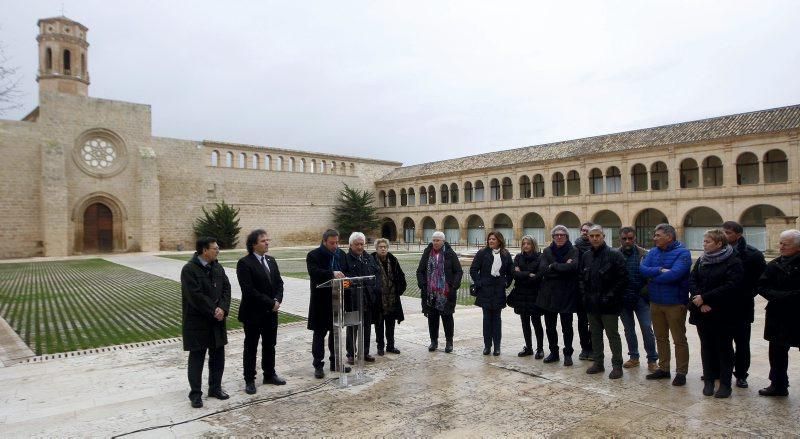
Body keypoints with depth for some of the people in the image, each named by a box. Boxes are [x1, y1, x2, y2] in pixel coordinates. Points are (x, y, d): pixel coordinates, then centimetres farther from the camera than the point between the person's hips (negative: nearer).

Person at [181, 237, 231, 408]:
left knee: (218, 356, 13)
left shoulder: (218, 267, 6)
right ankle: (195, 393, 16)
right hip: (197, 322, -6)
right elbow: (196, 296, -21)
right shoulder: (189, 270, -15)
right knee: (196, 358, 4)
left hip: (217, 319, 7)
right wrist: (213, 311, -18)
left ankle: (215, 388, 28)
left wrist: (222, 309, -13)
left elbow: (226, 288, 2)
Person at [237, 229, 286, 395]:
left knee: (270, 345, 16)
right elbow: (249, 290, -20)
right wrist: (271, 303, -17)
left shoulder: (271, 260, 9)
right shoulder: (245, 263, -13)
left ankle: (269, 375, 29)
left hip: (271, 312, 6)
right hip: (253, 313, -6)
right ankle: (249, 380, 17)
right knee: (251, 347, 6)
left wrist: (277, 300, -8)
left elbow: (279, 282, 10)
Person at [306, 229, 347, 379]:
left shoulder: (341, 254, 9)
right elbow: (314, 272, -25)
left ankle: (335, 362, 26)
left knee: (335, 332, 14)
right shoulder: (313, 255, -8)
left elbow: (346, 272, 16)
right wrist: (332, 273, -37)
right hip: (321, 301, -5)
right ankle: (318, 365, 10)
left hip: (337, 300, 5)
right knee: (319, 334, 2)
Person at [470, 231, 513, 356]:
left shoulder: (506, 255, 5)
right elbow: (473, 269, -1)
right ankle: (487, 345, 11)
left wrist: (506, 283, 5)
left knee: (497, 317, 6)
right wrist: (479, 282, -7)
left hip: (499, 291, 2)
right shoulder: (482, 253, -2)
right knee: (487, 317, 3)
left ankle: (497, 346, 13)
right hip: (485, 290, -1)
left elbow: (511, 272, 15)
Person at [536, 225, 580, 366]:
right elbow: (542, 270, -11)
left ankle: (568, 354, 22)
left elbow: (573, 266, -23)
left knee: (567, 327, 7)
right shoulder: (547, 252, 6)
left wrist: (553, 266, -17)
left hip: (567, 295, -3)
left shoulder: (573, 251, -2)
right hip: (548, 295, 3)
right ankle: (553, 352, 26)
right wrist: (563, 267, -17)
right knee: (549, 327, 11)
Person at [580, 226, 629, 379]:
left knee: (613, 335, 3)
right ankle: (598, 362, 25)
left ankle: (617, 365, 13)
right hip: (591, 303, 6)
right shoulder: (586, 256, 10)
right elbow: (581, 277, 17)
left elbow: (623, 278, -11)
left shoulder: (614, 254, -8)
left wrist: (610, 296, -14)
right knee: (595, 334, 14)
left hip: (608, 304, -6)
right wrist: (584, 294, 5)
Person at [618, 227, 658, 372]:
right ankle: (633, 357, 27)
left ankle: (652, 359, 12)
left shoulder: (644, 254, -5)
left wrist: (646, 291, -13)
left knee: (647, 329, -2)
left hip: (641, 298, -2)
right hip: (623, 299, 2)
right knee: (628, 329, 13)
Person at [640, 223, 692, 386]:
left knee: (679, 339, 6)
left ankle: (681, 372, 18)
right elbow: (642, 269, -6)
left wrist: (652, 275, -12)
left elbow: (674, 274, -26)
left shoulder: (682, 253, -13)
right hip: (655, 302, 6)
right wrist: (660, 271, -21)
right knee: (660, 338, 16)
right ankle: (663, 369, 29)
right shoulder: (653, 252, 6)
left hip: (675, 303, -6)